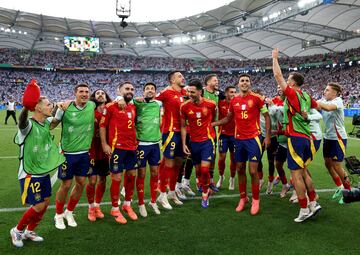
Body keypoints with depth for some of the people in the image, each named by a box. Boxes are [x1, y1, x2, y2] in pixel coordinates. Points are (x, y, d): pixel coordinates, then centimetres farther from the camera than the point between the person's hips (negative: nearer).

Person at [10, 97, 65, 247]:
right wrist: (26, 107, -67)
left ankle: (29, 231, 31)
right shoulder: (28, 125, -21)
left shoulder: (46, 123, 2)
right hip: (30, 174, -7)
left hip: (44, 172, 8)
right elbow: (22, 121, -47)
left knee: (46, 202, 11)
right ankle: (17, 231, 21)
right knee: (39, 206, -5)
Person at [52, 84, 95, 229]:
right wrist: (59, 109, -21)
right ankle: (58, 215, 27)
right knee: (66, 185, 4)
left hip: (84, 152, 4)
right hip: (68, 153, -4)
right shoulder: (66, 108, -12)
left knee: (81, 183, 10)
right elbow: (52, 125, -4)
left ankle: (69, 212, 32)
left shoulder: (92, 106, -2)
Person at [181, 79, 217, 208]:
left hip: (207, 140, -2)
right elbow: (183, 126, 2)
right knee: (198, 170, 9)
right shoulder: (185, 106, -6)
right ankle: (205, 189, 33)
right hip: (193, 142, 2)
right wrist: (184, 144, -2)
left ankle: (205, 194, 13)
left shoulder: (210, 104, -9)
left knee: (205, 169, -10)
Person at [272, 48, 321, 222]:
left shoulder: (292, 94, -9)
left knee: (296, 174, -2)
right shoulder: (306, 96, 10)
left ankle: (304, 210, 3)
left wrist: (275, 58, 5)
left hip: (296, 138, -8)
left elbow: (277, 76, -6)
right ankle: (313, 203, 23)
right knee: (303, 172, 18)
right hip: (306, 137, 8)